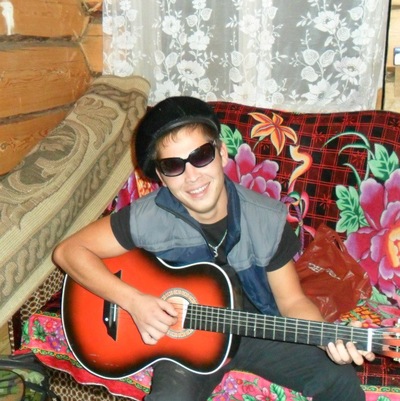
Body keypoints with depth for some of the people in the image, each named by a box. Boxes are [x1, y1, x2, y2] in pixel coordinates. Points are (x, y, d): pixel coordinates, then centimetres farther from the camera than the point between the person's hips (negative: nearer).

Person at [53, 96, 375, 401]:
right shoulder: (149, 217, -20)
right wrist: (133, 300, -26)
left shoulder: (267, 218, -15)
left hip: (258, 329, 2)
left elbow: (291, 300, -6)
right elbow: (69, 251, -15)